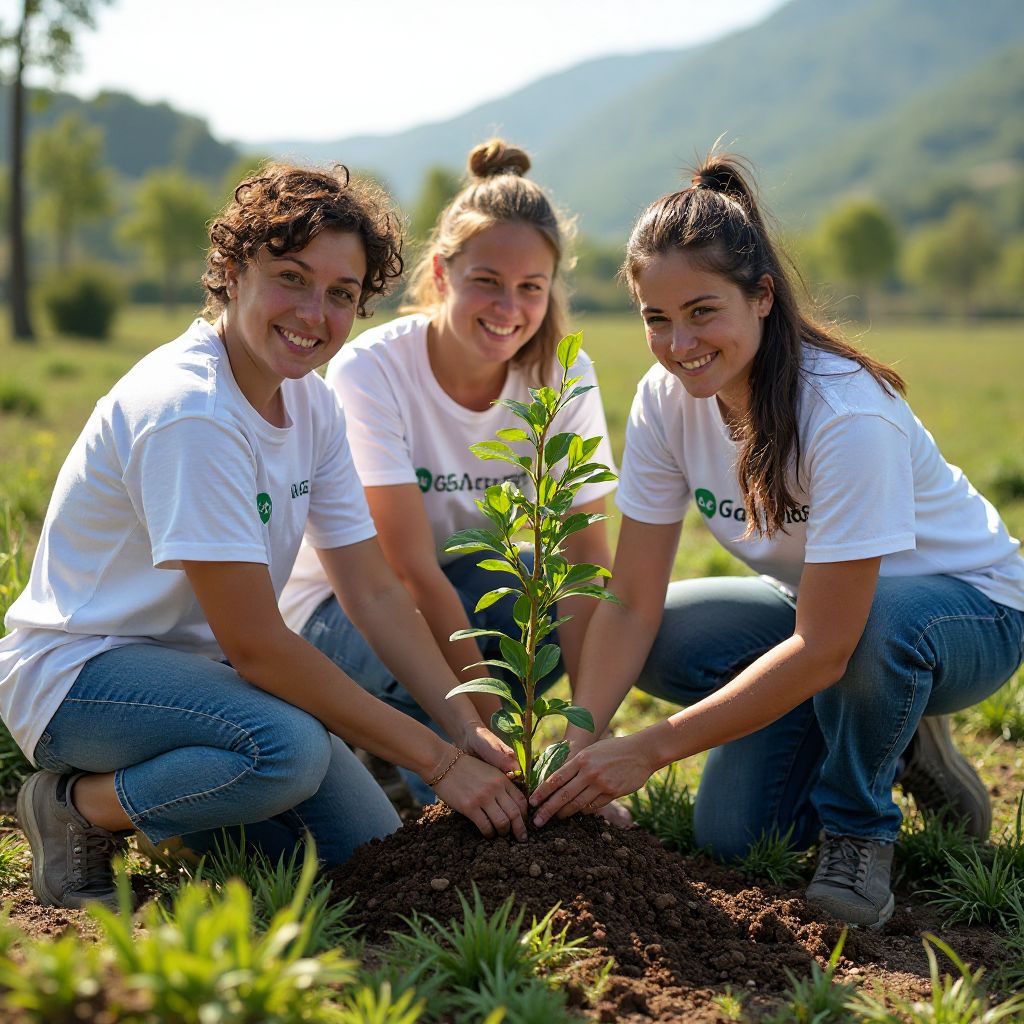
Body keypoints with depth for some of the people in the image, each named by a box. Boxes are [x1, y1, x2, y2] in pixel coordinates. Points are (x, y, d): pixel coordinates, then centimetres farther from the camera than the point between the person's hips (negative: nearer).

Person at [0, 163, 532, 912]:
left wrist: (465, 725, -14)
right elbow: (255, 647, -27)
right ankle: (78, 806, -8)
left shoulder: (312, 404, 0)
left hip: (193, 664, 8)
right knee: (287, 749, -34)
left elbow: (375, 592, 0)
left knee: (369, 848, -3)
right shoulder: (188, 414, -27)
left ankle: (156, 791, 15)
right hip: (77, 672, -8)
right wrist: (437, 761, -24)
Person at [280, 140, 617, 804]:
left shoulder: (565, 376, -15)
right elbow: (412, 573, -30)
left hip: (465, 581, 5)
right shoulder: (370, 371, -26)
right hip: (342, 601, -5)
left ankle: (415, 734, -2)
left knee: (588, 601, -24)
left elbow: (586, 552, -19)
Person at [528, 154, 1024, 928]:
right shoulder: (666, 400, -15)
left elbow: (823, 648, -34)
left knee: (886, 621, -40)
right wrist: (579, 741, -30)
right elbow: (632, 605, -15)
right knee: (731, 836, -16)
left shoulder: (848, 415, -34)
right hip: (809, 603, 5)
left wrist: (651, 749, -34)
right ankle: (889, 740, 11)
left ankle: (859, 831, -11)